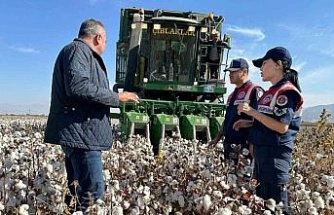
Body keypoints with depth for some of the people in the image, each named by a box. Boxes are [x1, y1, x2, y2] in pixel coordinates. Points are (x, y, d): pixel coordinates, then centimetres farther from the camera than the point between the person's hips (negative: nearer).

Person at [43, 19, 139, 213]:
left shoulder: (82, 53, 26)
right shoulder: (78, 49, -6)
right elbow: (77, 86, -22)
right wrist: (116, 97, -15)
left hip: (81, 132, 11)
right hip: (81, 132, -11)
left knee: (78, 192, 13)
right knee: (93, 193, -14)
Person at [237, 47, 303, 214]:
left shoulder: (286, 92, -13)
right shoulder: (270, 92, 15)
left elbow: (282, 127, -21)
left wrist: (253, 112, -20)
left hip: (276, 153, -10)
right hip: (262, 151, 10)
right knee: (262, 200, 16)